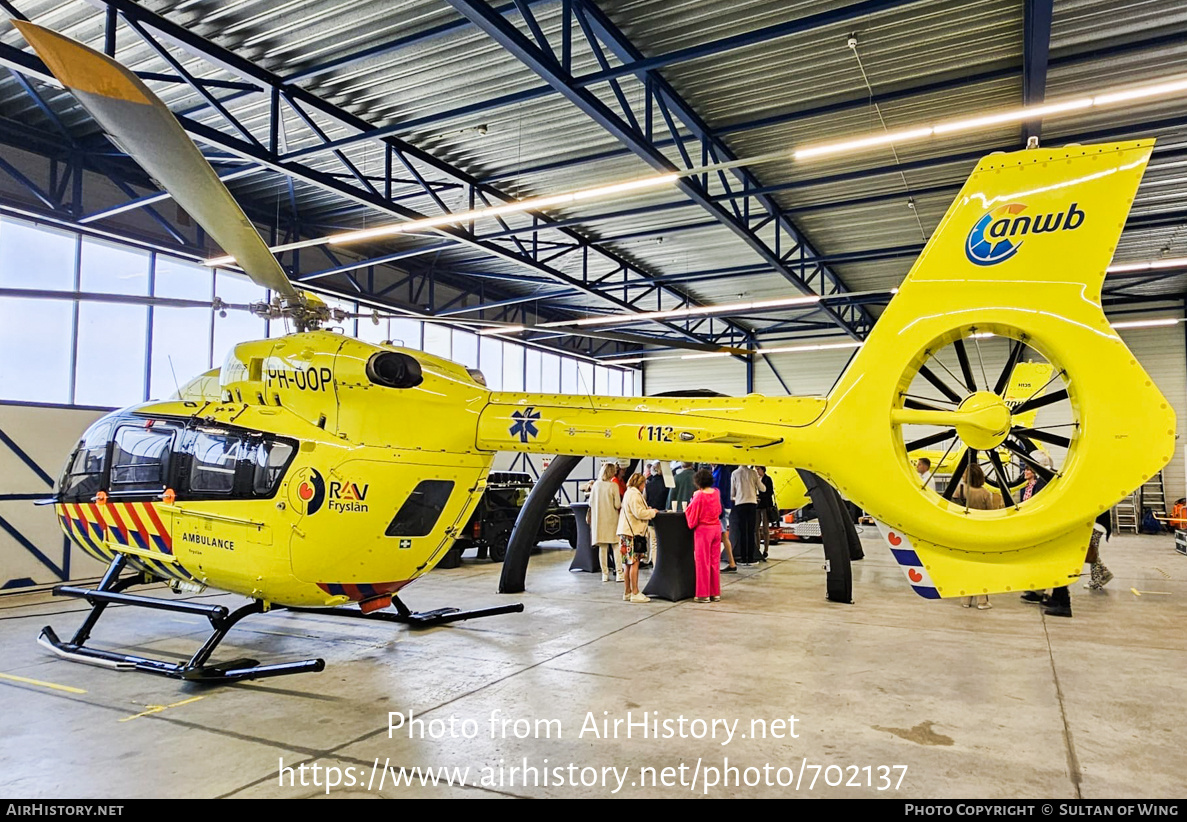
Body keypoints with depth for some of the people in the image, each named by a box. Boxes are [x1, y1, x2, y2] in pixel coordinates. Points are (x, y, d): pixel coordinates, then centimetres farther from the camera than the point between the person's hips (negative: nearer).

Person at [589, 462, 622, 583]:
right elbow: (617, 505, -12)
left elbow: (591, 502, 6)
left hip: (598, 519, 3)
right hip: (611, 519, -3)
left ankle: (604, 574, 10)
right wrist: (621, 504, 9)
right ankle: (619, 573, 4)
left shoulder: (596, 484, 0)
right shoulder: (613, 486, -11)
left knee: (602, 547, 7)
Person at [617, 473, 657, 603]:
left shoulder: (629, 493, 19)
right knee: (634, 563, -7)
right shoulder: (634, 494, -13)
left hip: (627, 532, 10)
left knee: (629, 564, 12)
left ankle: (628, 592, 18)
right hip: (634, 533, -10)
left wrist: (646, 510, 17)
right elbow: (639, 513, -18)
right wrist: (652, 512, -5)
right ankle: (635, 593, -5)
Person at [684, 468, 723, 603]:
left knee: (703, 562, 2)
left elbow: (693, 517, -11)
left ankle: (703, 594, 6)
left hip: (703, 530, -6)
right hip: (716, 528, 6)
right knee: (715, 561, 12)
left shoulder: (699, 496, -16)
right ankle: (715, 593, 18)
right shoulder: (716, 493, 1)